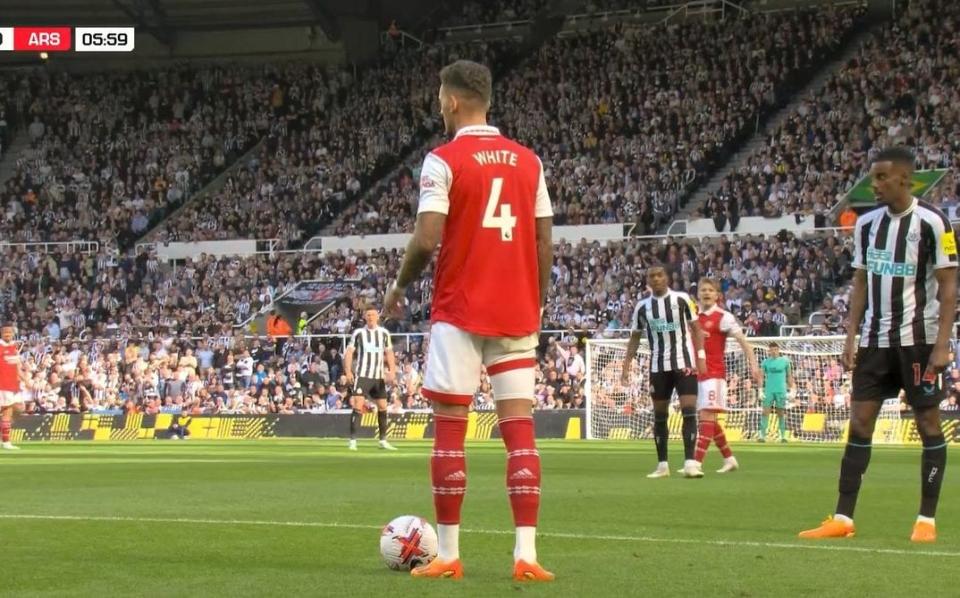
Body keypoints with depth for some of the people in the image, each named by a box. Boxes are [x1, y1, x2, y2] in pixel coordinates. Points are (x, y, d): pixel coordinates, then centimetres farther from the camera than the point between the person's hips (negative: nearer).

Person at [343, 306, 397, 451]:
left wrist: (392, 372, -2)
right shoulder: (358, 333, 1)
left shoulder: (384, 333, 8)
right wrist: (348, 371, -12)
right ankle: (353, 441, -12)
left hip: (379, 376, 3)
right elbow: (349, 352, -1)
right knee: (357, 406, -13)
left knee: (382, 407, 6)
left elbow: (389, 354, 10)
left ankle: (383, 441, 17)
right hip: (362, 375, -3)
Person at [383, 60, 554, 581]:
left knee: (449, 429, 4)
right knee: (520, 428, 1)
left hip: (460, 312, -4)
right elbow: (544, 242, 9)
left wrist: (399, 287, 4)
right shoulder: (528, 161, 9)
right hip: (518, 313, 4)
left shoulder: (443, 161, -7)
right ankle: (526, 553, -7)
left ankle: (447, 554, 6)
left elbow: (427, 239, -13)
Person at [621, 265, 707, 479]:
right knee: (660, 415, 7)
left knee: (689, 411, -12)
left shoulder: (681, 299, -2)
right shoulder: (642, 306, 5)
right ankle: (662, 465, 14)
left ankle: (690, 463, -16)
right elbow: (634, 338, 12)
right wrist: (626, 367, 5)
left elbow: (695, 328, 2)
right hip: (658, 366, 3)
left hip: (684, 363, -3)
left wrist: (701, 357, -7)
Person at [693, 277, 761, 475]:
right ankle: (729, 459, 23)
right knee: (706, 418, 11)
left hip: (714, 373, -7)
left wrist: (753, 364, -19)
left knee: (707, 416, -15)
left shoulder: (723, 317, -5)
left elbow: (743, 341, -9)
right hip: (696, 373, 7)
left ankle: (697, 462, -23)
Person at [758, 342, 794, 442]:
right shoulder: (766, 362, 4)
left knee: (781, 413, 4)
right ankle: (762, 435, -8)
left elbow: (789, 376, 10)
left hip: (781, 391, 0)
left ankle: (783, 435, 10)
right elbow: (761, 376, 4)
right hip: (769, 390, 0)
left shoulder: (785, 361, 4)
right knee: (766, 412, -7)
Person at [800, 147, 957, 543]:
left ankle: (926, 520, 6)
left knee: (928, 424, 0)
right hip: (875, 340, 5)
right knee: (859, 424, 1)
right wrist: (851, 336, 7)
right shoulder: (867, 224, 8)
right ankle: (843, 518, 1)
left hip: (919, 339, -5)